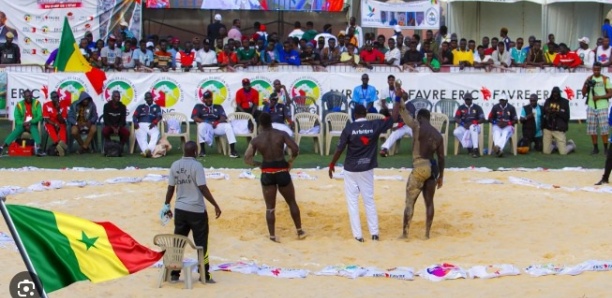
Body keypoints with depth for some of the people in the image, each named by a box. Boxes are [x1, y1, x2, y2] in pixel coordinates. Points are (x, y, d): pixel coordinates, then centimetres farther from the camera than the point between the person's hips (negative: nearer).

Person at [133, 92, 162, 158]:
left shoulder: (156, 107, 22)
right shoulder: (140, 107, 25)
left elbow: (159, 116, 6)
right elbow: (135, 116, 12)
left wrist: (154, 123, -16)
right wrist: (135, 122, -11)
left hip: (151, 125, -1)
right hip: (141, 124, 1)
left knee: (156, 134, -35)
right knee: (140, 135, -32)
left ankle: (149, 149, -54)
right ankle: (145, 150, -50)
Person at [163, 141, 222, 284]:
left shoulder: (175, 165, 3)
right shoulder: (196, 166, -13)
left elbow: (171, 187, 6)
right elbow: (203, 188, -17)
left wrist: (166, 205, 17)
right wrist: (216, 205, -13)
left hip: (180, 209, 5)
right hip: (197, 210, -5)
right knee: (201, 243, 4)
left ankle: (174, 274, 13)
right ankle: (204, 275, 7)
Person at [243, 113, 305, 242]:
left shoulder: (256, 140, -2)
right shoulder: (281, 134, -6)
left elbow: (247, 159, -4)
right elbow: (295, 149, -14)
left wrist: (259, 164, 9)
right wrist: (290, 161, 2)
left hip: (267, 173, 1)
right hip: (282, 171, 0)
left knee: (270, 207, 11)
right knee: (292, 202, 16)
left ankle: (272, 235, 12)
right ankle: (299, 231, 23)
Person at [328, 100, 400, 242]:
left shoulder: (349, 128, -13)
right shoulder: (375, 125, -8)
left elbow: (340, 149, -10)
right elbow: (393, 118, 2)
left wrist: (332, 165, 3)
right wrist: (397, 98, 4)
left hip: (351, 170, -2)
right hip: (367, 169, 2)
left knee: (352, 201, 6)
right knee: (369, 200, 14)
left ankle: (358, 235, 2)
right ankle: (374, 232, 13)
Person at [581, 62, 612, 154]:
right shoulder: (589, 79, 8)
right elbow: (583, 92, 6)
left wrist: (599, 97, -16)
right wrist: (586, 84, -12)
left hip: (602, 107, -3)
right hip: (591, 107, 3)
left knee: (604, 128, -7)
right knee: (592, 128, 3)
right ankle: (595, 148, 11)